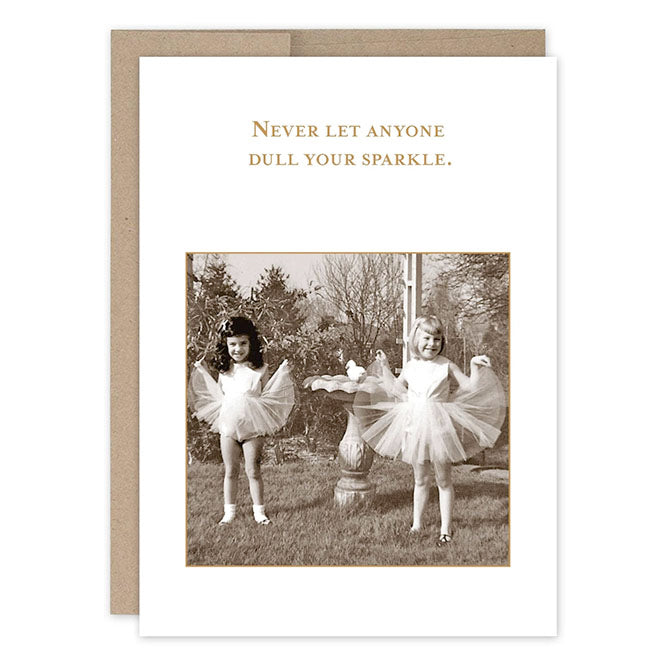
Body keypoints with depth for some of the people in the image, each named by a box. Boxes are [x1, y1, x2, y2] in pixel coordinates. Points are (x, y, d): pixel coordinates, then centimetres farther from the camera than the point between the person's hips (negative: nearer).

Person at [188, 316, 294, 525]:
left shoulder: (259, 369, -2)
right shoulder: (224, 371, 6)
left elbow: (267, 396, 2)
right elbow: (220, 396, 15)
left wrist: (281, 374, -6)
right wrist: (203, 373, 12)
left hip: (252, 427, -3)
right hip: (228, 427, 3)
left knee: (253, 471, 2)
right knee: (230, 471, 10)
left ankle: (259, 511, 12)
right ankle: (229, 511, 19)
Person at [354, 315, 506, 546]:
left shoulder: (446, 365, -4)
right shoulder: (410, 367, 5)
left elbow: (469, 386, -2)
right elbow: (395, 388, 21)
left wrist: (476, 368, -17)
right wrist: (384, 367, 15)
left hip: (439, 426, -3)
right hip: (415, 428, 3)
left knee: (444, 480, 5)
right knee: (421, 479, 13)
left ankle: (446, 529, 12)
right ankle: (416, 525, 22)